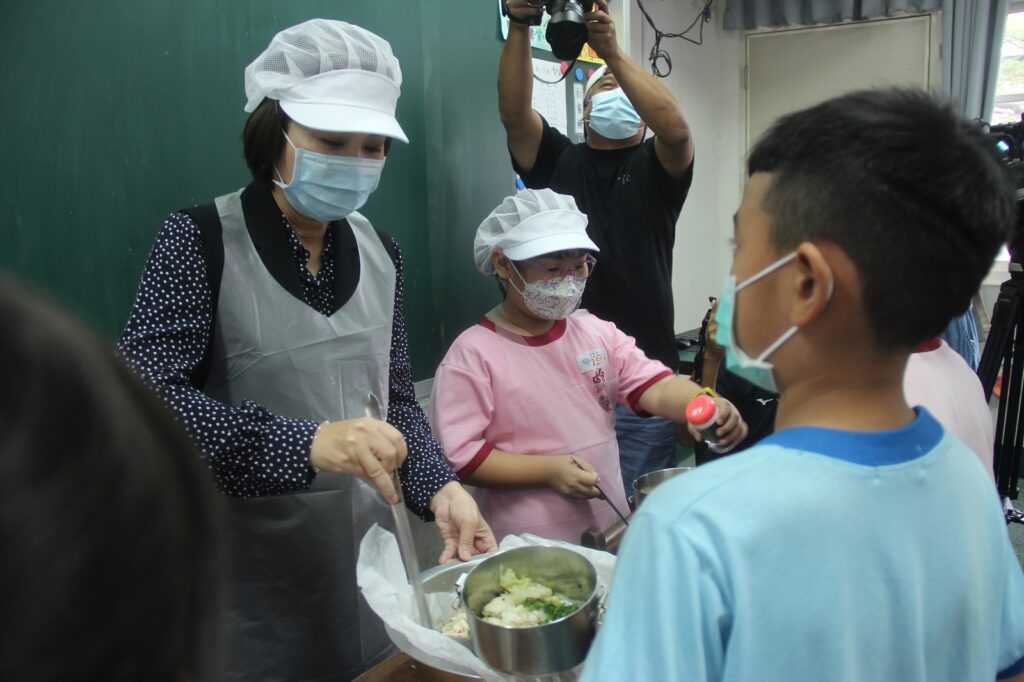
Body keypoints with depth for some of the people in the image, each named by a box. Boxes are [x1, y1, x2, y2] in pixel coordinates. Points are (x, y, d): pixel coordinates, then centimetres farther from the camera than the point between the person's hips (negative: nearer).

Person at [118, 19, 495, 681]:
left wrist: (439, 487, -11)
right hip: (249, 575, -5)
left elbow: (397, 397, 6)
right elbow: (145, 395, -21)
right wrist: (304, 443, -32)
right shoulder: (201, 240, -12)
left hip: (370, 552, 5)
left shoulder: (378, 252, 4)